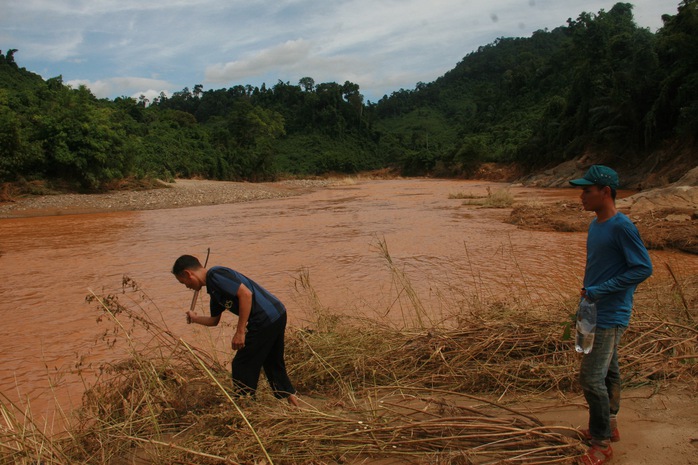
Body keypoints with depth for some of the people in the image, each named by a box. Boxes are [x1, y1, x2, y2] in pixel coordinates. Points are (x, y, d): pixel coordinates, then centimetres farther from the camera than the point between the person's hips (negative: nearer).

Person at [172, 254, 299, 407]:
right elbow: (214, 320, 32)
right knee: (273, 364, 22)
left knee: (242, 365, 4)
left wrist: (240, 331, -20)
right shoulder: (213, 288, 19)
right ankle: (291, 398, 31)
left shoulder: (215, 275, -11)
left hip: (266, 319, -10)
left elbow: (246, 294, -22)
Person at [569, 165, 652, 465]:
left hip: (611, 317, -9)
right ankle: (609, 426, 34)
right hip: (595, 313, 9)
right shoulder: (595, 224, 8)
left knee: (592, 378, -7)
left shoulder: (622, 227, -19)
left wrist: (600, 291, -22)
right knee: (608, 372, 19)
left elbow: (644, 268, -20)